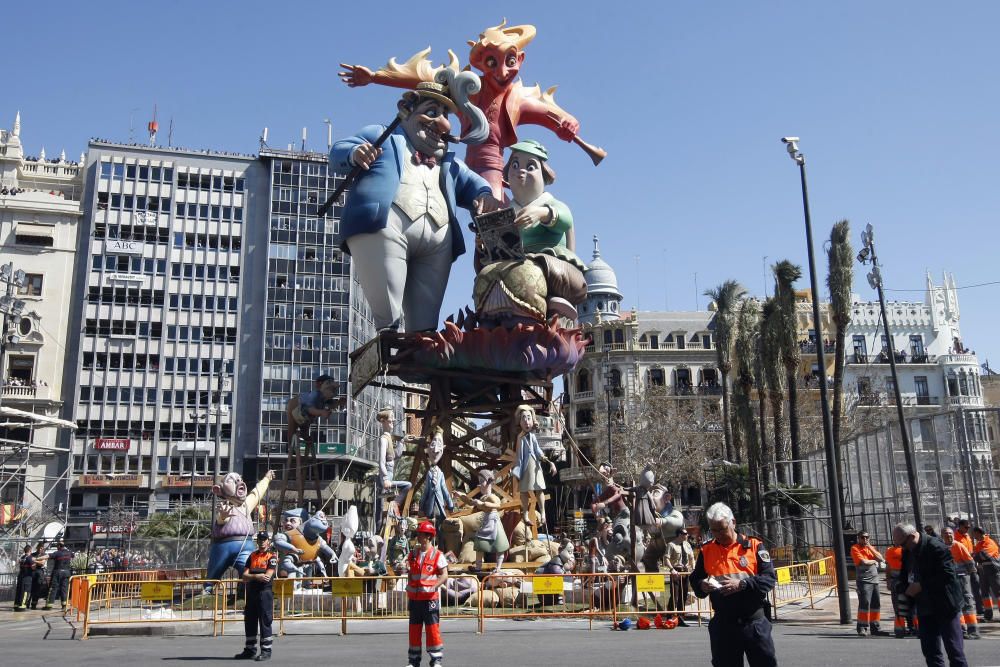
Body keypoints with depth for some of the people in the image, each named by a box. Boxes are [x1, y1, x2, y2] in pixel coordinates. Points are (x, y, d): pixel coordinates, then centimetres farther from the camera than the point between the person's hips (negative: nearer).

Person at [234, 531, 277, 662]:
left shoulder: (272, 556, -1)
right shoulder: (252, 556, 16)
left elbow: (267, 577, -14)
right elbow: (244, 576, 6)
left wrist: (250, 576, -7)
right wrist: (257, 576, -13)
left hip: (265, 592, -6)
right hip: (251, 593, 6)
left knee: (265, 622, -5)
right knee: (249, 622, 11)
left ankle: (266, 651, 0)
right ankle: (250, 650, 22)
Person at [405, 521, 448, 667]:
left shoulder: (437, 555, -5)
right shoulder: (413, 554, 10)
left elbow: (444, 575, -10)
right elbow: (409, 575, 16)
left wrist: (434, 587, -23)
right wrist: (408, 595, 8)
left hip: (430, 598, -5)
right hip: (414, 598, 5)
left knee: (433, 628, -4)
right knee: (414, 629, 9)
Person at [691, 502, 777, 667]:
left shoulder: (754, 545, 0)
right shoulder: (706, 550, 8)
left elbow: (770, 578, -6)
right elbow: (695, 579, 15)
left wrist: (742, 584, -19)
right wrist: (702, 585, -8)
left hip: (754, 621, -2)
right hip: (723, 624, 3)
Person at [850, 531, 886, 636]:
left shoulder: (871, 548, 16)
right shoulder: (855, 548, -3)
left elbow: (881, 559, 2)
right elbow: (863, 562, -16)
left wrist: (870, 547, -4)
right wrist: (874, 561, 1)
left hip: (875, 580, 6)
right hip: (864, 581, -6)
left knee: (876, 604, 9)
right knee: (864, 603, -11)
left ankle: (875, 627, 19)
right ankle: (862, 628, -6)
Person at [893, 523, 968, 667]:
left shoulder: (936, 547, -17)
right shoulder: (907, 551, 7)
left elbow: (948, 575, -22)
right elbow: (904, 575, 17)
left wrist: (921, 586, -21)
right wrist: (906, 590, -2)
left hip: (944, 607, -7)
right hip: (924, 609, 7)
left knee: (954, 650, -1)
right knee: (930, 651, 10)